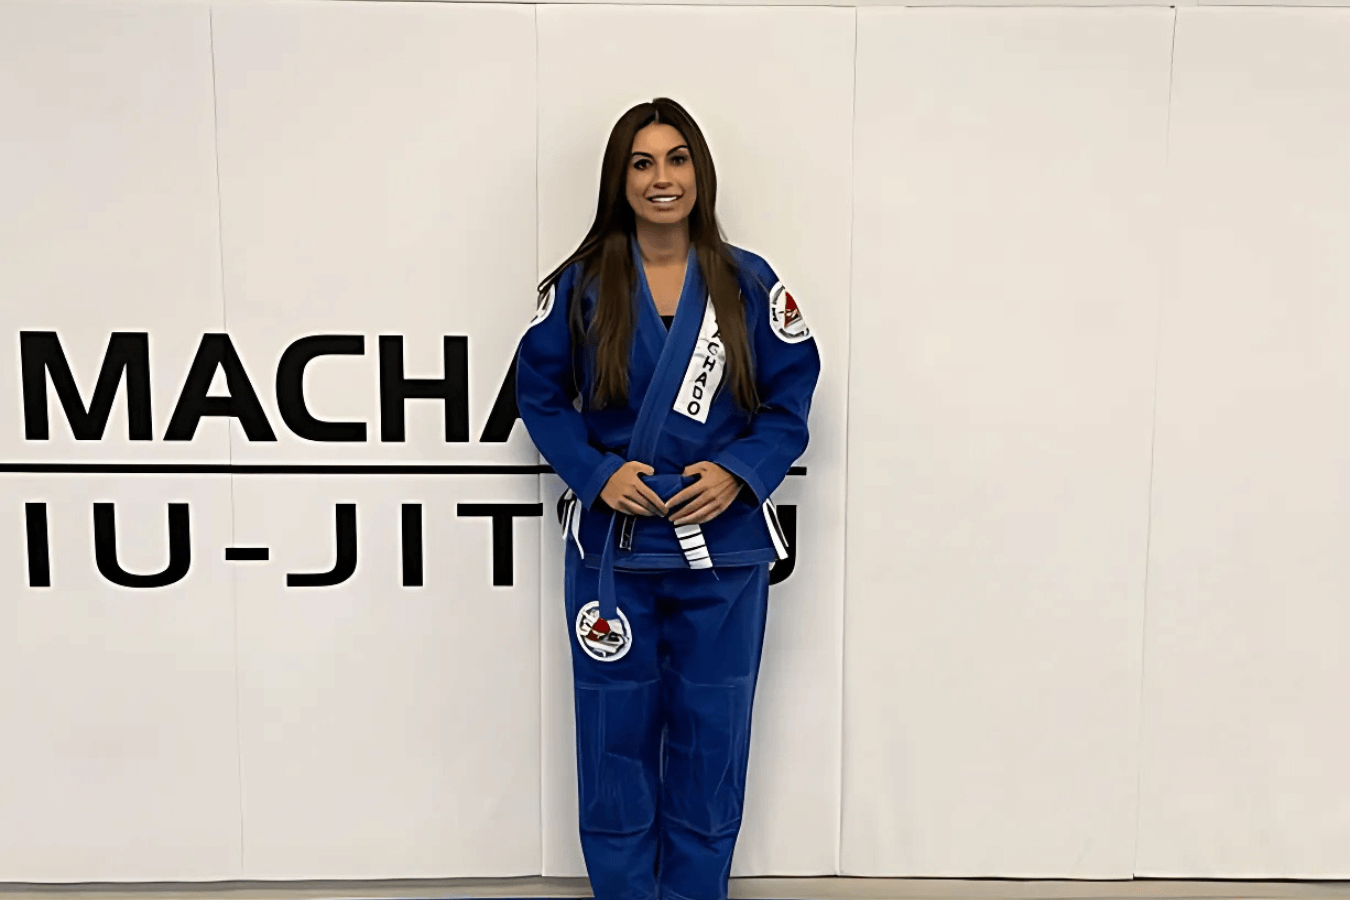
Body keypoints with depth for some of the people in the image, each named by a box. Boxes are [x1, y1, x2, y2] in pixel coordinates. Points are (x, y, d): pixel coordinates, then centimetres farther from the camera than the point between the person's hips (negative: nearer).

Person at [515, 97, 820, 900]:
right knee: (616, 735, 9)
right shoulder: (581, 284, 0)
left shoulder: (749, 283, 0)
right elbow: (539, 392, 4)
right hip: (612, 548, 0)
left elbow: (791, 399, 2)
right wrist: (596, 471, -12)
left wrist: (738, 471, -15)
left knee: (711, 738, 11)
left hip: (724, 549, 1)